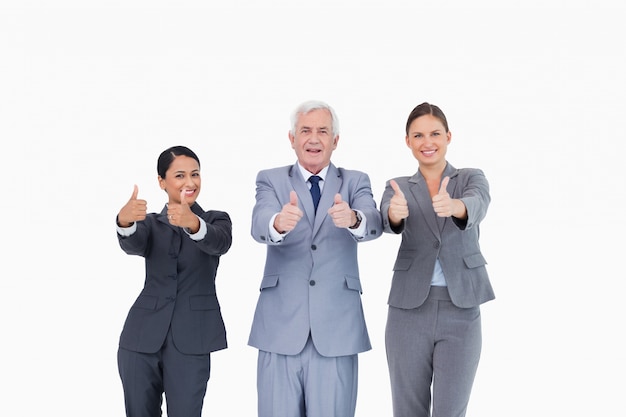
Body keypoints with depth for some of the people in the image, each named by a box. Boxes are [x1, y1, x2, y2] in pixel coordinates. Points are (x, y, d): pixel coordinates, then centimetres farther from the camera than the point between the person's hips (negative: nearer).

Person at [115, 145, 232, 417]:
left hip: (191, 339, -2)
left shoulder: (216, 220, 8)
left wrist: (193, 223, -38)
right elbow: (133, 245, -11)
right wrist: (124, 221, -35)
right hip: (143, 336, 2)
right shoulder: (151, 223, 13)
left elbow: (221, 243, -16)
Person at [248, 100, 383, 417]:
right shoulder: (270, 180, 7)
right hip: (281, 327, 0)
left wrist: (353, 219, -35)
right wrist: (279, 222, -36)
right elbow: (259, 226, -13)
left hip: (337, 329, 0)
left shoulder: (355, 182, 9)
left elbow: (373, 224, -12)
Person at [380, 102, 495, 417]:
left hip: (460, 310, -1)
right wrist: (395, 212, -42)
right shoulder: (397, 188, 6)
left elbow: (477, 205, -20)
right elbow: (388, 220, -17)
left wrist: (454, 206, -44)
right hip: (409, 309, 1)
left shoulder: (472, 178, 4)